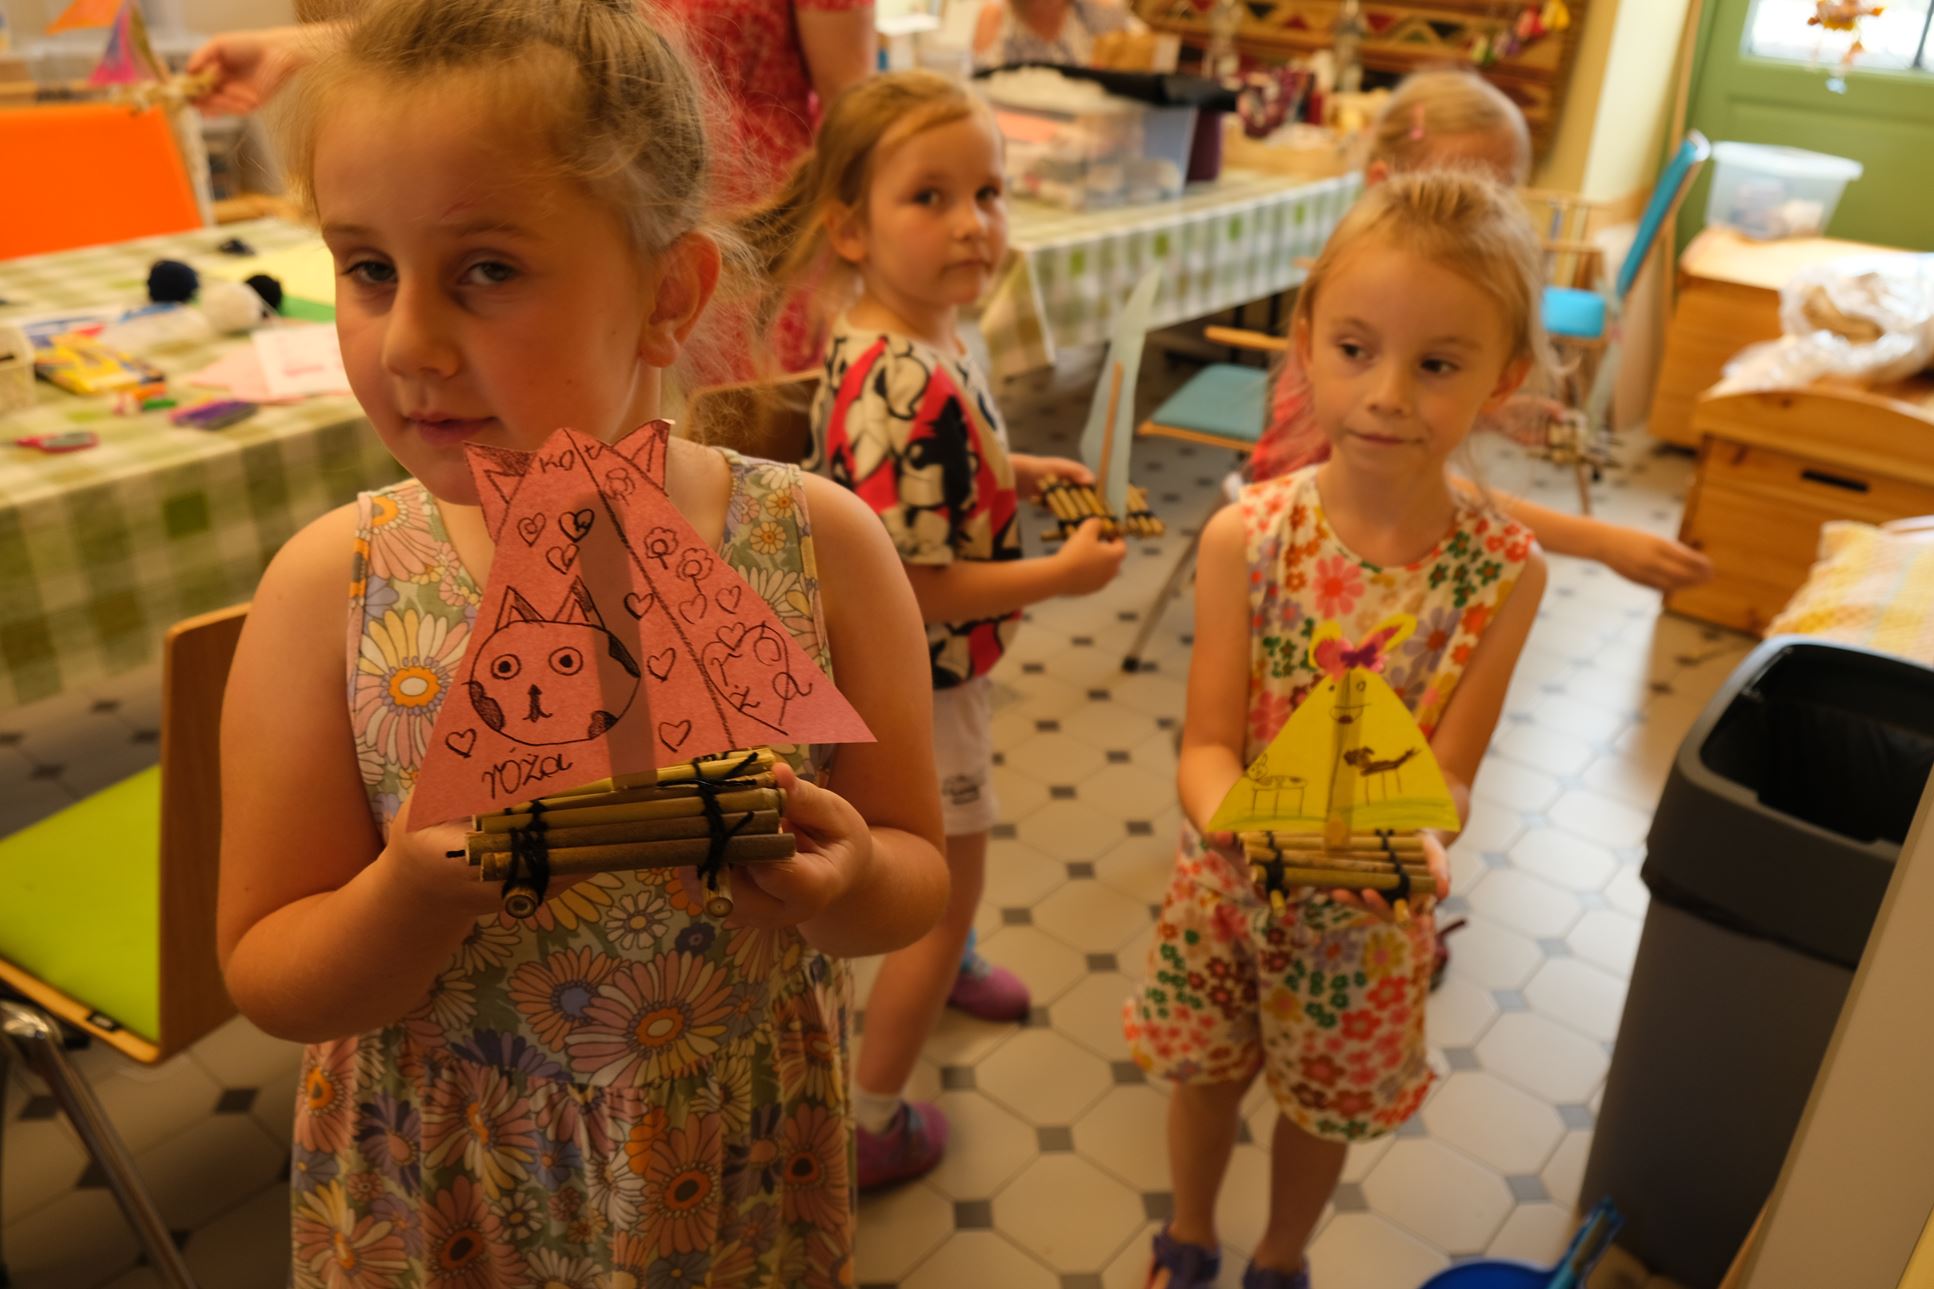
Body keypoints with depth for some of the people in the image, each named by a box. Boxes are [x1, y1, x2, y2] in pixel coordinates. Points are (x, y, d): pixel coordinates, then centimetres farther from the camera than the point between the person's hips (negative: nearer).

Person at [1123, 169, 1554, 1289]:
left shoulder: (1503, 569, -19)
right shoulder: (1247, 536, -21)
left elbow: (1449, 771, -16)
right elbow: (1209, 741, -18)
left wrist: (1413, 835, -38)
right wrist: (1233, 815, -40)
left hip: (1372, 911, 0)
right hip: (1230, 882, 0)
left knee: (1330, 1102, 23)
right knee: (1206, 1071, 23)